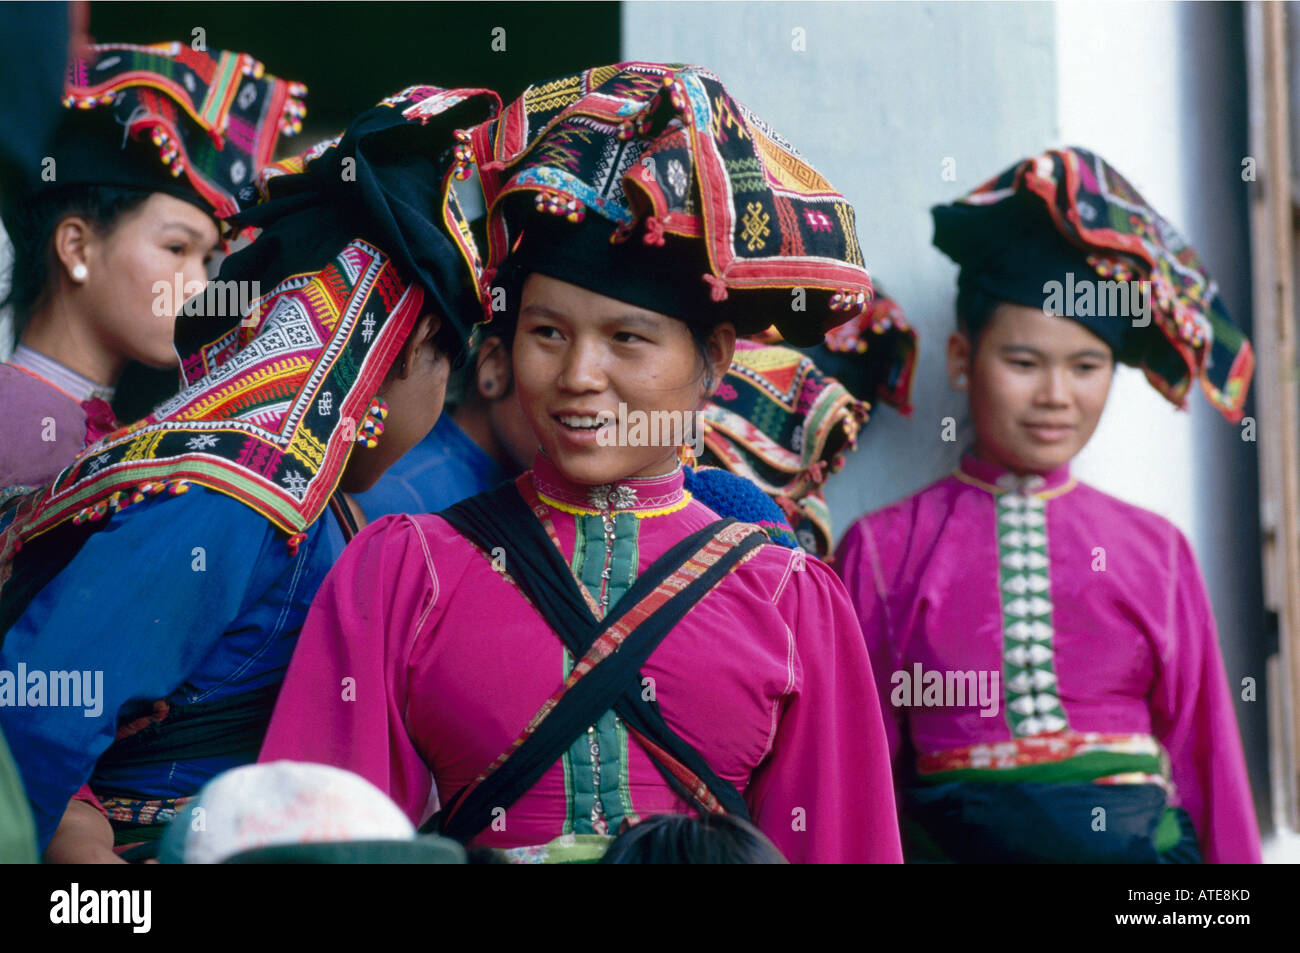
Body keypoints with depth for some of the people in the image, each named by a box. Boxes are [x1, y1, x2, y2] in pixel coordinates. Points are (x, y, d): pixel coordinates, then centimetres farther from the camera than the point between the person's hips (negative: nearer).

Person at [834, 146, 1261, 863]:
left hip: (1138, 840, 1)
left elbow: (1201, 750, 13)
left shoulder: (1152, 549, 10)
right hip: (949, 843, -1)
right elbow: (860, 770, 9)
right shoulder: (885, 549, 6)